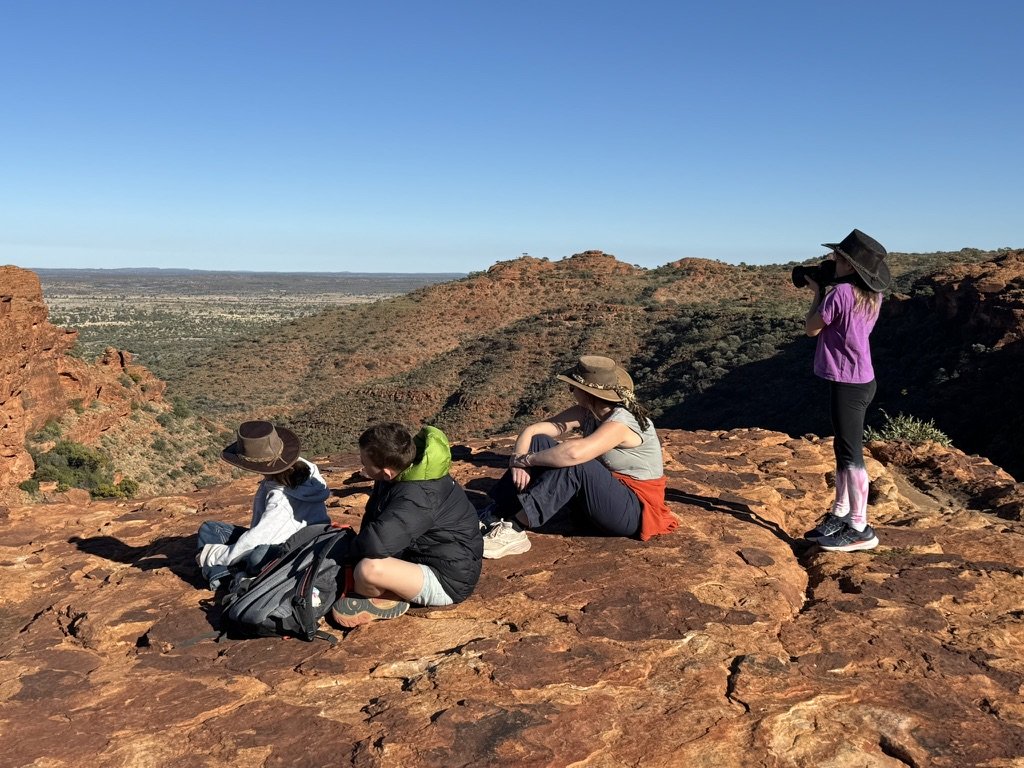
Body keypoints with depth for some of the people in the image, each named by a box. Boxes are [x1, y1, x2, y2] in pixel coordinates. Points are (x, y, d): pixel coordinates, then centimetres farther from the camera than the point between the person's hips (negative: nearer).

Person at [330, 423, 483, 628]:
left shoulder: (418, 498, -33)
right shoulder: (405, 468, -5)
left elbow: (376, 544, -41)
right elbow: (372, 516, 7)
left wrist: (354, 551, -19)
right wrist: (359, 546, -8)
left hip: (448, 581, -10)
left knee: (369, 569, -33)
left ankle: (387, 601, -2)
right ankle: (389, 592, 2)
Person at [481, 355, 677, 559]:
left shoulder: (622, 422, -25)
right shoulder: (586, 413, -1)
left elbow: (575, 453, -43)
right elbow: (531, 431, -8)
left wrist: (526, 459, -30)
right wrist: (519, 459, -27)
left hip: (636, 511, -8)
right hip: (605, 496, 8)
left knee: (573, 464, -35)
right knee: (539, 443, -9)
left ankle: (514, 531, -30)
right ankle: (493, 517, -12)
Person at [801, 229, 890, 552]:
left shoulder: (840, 293, -19)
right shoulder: (872, 295, 7)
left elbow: (812, 328, -7)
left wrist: (818, 292, 4)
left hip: (847, 383, -9)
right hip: (860, 379, 9)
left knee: (851, 455, -4)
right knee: (843, 450, 18)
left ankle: (860, 529, 3)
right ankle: (840, 515, 29)